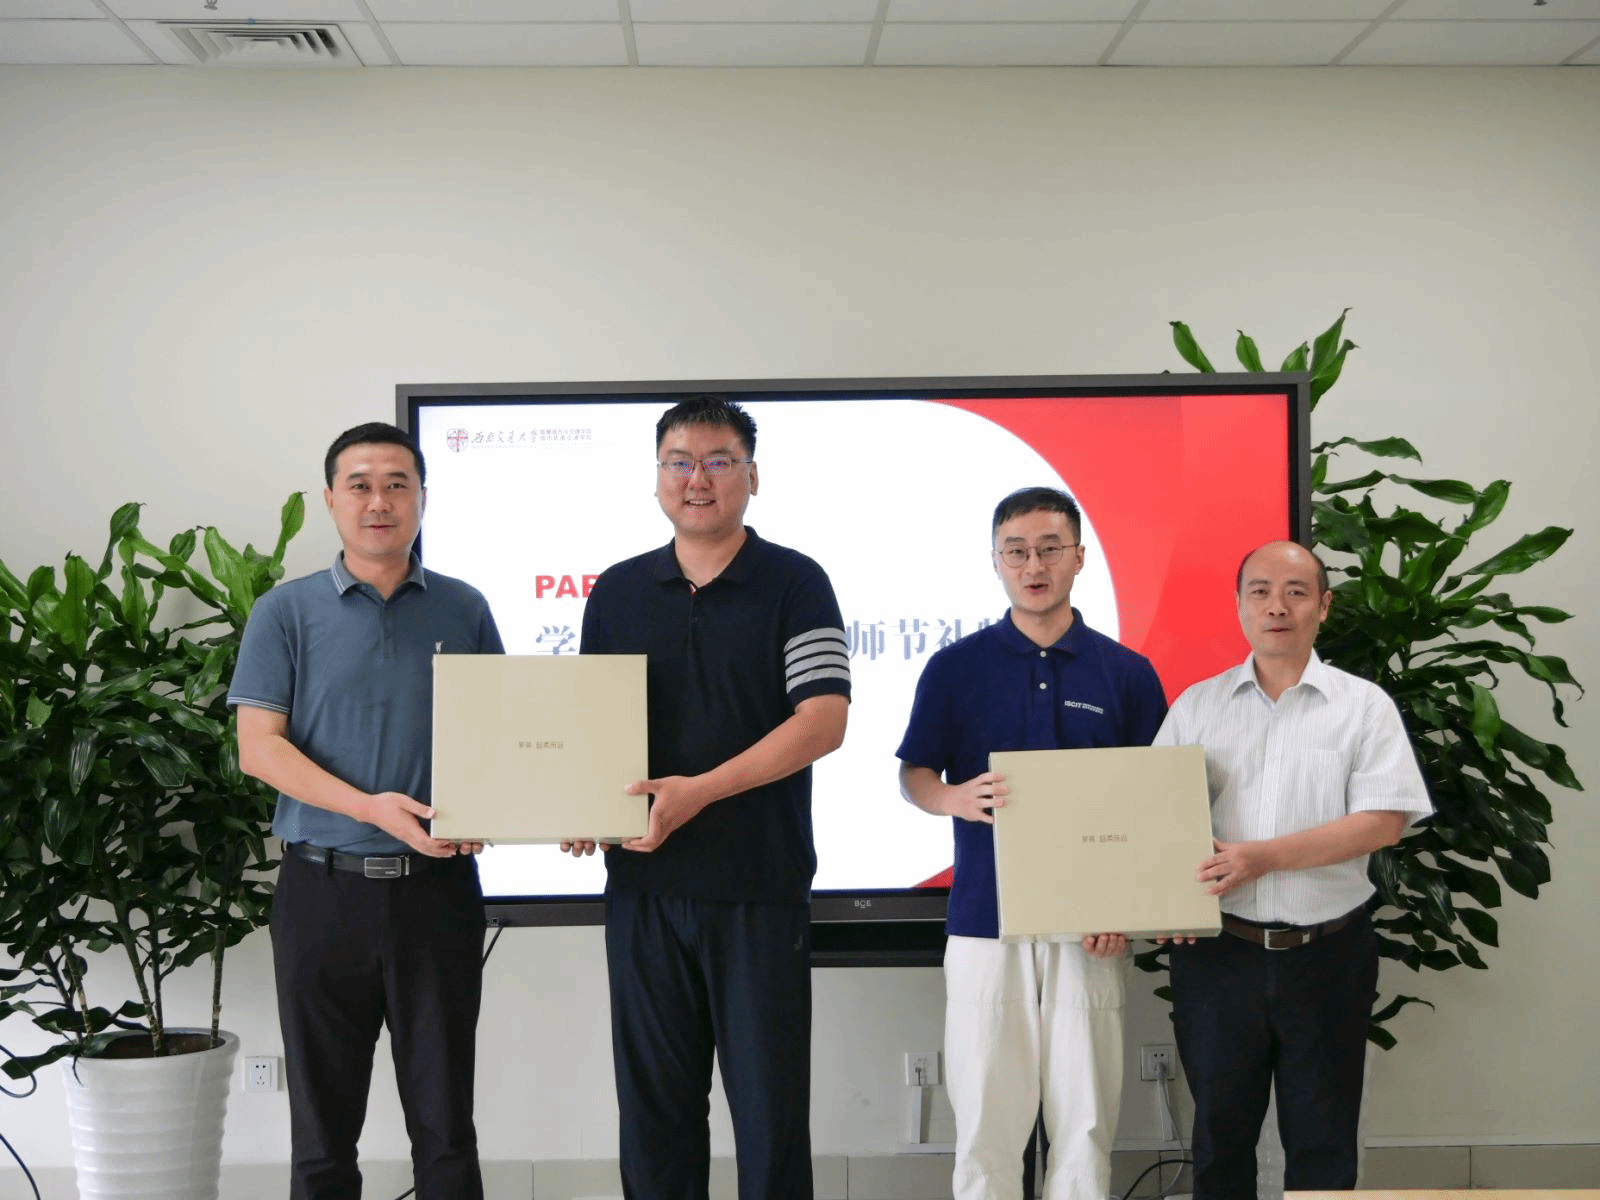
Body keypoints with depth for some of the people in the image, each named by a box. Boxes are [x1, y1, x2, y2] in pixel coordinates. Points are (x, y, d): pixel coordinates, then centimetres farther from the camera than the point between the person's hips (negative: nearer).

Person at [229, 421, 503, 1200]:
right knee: (323, 1123, 8)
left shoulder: (463, 610, 8)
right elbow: (259, 747, -5)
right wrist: (372, 807, -18)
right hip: (324, 887, -1)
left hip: (438, 886, 1)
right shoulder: (287, 612, 2)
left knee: (444, 1122, 7)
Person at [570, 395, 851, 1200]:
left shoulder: (795, 585, -2)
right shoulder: (616, 593, 10)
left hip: (761, 886, -3)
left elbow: (822, 722, -11)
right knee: (654, 1102, 10)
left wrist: (699, 791, -19)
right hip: (643, 885, 4)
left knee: (769, 1103, 3)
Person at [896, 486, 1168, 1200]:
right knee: (986, 1121, 0)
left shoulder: (1127, 674, 6)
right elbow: (912, 776, 8)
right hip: (984, 922, 0)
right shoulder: (955, 667, 5)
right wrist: (956, 798, -15)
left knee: (1086, 1123, 3)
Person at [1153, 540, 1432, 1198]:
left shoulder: (1363, 706, 0)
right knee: (1220, 1132, 11)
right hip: (1219, 953, 2)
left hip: (1329, 954, -1)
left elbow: (1384, 820, -10)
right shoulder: (1197, 706, 7)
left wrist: (1264, 857, -19)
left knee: (1322, 1143, 8)